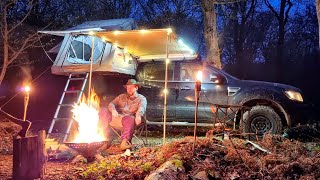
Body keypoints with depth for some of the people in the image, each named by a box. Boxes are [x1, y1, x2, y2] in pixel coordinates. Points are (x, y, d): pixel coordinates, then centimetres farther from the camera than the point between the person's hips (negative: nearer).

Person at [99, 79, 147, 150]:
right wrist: (113, 110, -14)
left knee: (130, 119, -39)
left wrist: (138, 115, -36)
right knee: (103, 111, -17)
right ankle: (106, 134, -16)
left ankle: (125, 142, -46)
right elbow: (111, 104, 13)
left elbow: (142, 108, -10)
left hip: (128, 117, -4)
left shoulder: (141, 98, 12)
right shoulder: (121, 96, 26)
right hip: (115, 117, 4)